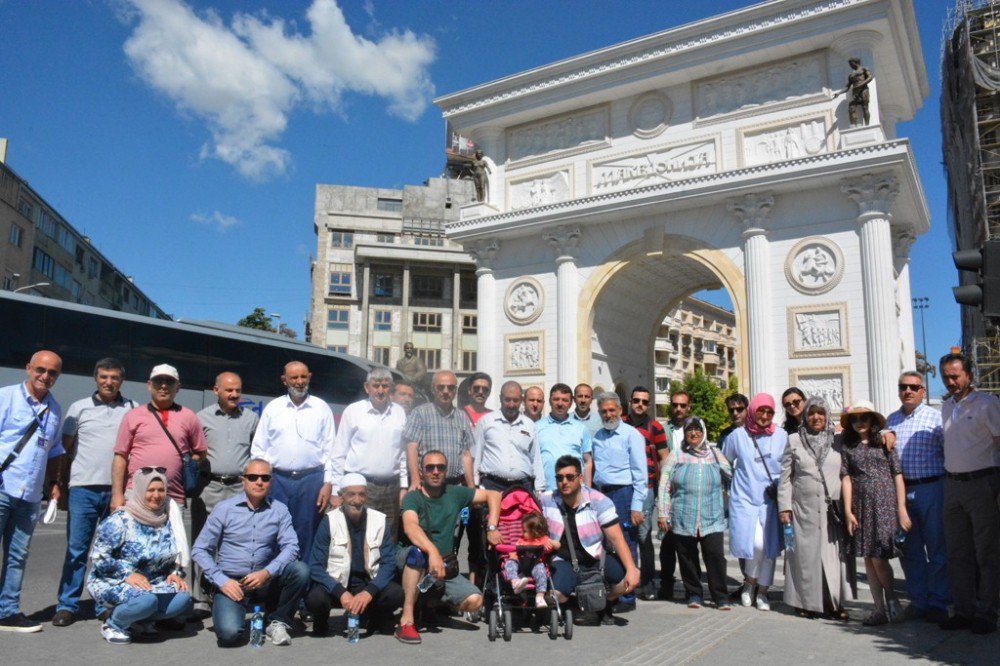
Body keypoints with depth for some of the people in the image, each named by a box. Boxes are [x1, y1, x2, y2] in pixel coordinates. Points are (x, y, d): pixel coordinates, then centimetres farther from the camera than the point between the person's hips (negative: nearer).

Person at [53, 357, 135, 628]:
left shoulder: (133, 409, 7)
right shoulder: (79, 408, 7)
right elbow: (65, 449, 11)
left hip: (118, 489, 1)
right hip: (83, 487, -1)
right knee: (76, 548, 0)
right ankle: (67, 605, 8)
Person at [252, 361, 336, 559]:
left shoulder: (322, 408, 5)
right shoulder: (273, 407, 8)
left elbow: (330, 449, 4)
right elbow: (259, 448, 9)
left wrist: (328, 483, -3)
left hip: (311, 480, -1)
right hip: (278, 479, 1)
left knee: (306, 534, 4)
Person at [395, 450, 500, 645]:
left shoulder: (454, 494, 3)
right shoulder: (412, 498, -10)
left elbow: (493, 495, 9)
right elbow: (410, 527, -31)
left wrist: (491, 528, -2)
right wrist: (433, 551, -46)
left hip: (444, 567, 4)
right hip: (410, 561, -4)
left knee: (475, 601, -18)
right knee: (418, 552, -39)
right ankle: (406, 621, -31)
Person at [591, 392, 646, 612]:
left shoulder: (631, 435, -3)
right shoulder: (597, 437, 16)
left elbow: (640, 474, -7)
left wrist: (636, 506, -13)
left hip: (623, 494, -6)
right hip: (601, 494, 6)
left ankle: (627, 597, 5)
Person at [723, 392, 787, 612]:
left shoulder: (782, 437, 4)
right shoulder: (737, 436, 2)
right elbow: (724, 464, 16)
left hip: (771, 499, 2)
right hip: (744, 498, -1)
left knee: (770, 545, 1)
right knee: (755, 543, -15)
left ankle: (762, 592, 18)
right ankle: (750, 581, 13)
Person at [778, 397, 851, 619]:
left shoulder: (838, 441, 9)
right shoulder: (794, 440, 7)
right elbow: (785, 477, 6)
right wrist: (784, 507, 0)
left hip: (832, 508, 1)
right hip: (803, 507, -1)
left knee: (833, 554, 0)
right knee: (806, 553, 2)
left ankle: (833, 602, 10)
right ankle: (807, 602, 11)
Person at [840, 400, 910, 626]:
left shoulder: (884, 444, 4)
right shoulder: (848, 448, 9)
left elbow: (897, 476, 3)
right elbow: (846, 479, 5)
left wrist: (902, 509, -2)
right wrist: (848, 511, -1)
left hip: (884, 505, -3)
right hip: (861, 506, 3)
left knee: (879, 558, -9)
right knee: (868, 559, 4)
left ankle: (892, 602, 13)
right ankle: (880, 609, 12)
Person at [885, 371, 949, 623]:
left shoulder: (935, 417, -3)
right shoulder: (891, 420, 13)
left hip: (930, 489, -5)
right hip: (900, 490, 5)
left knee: (937, 550, 2)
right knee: (909, 550, 10)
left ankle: (938, 603, 12)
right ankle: (918, 600, 21)